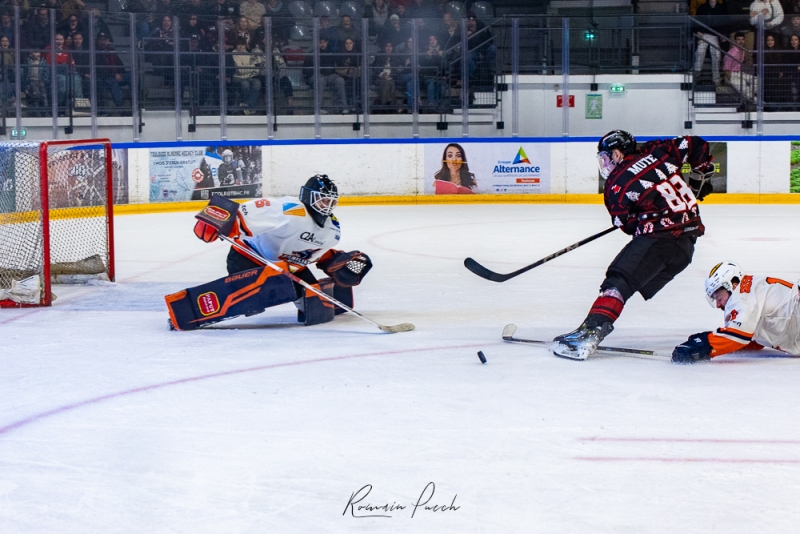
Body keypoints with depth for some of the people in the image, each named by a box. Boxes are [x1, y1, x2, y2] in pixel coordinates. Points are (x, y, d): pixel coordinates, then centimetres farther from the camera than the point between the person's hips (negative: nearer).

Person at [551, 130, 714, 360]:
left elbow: (629, 225, 2)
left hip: (659, 237, -8)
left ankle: (590, 332, -29)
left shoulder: (616, 184, -4)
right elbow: (697, 145, 17)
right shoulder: (657, 151, 11)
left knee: (619, 280, -12)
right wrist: (700, 177, 27)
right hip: (687, 244, 8)